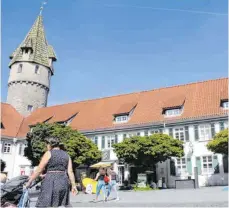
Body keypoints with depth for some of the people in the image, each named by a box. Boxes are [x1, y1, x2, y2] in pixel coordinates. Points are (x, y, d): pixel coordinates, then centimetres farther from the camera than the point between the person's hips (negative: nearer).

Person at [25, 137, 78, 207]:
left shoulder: (49, 153, -2)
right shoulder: (66, 155, 13)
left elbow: (39, 170, -4)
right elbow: (70, 171, 7)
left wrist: (30, 181, 4)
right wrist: (73, 185, 8)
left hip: (51, 182, -6)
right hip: (63, 182, 6)